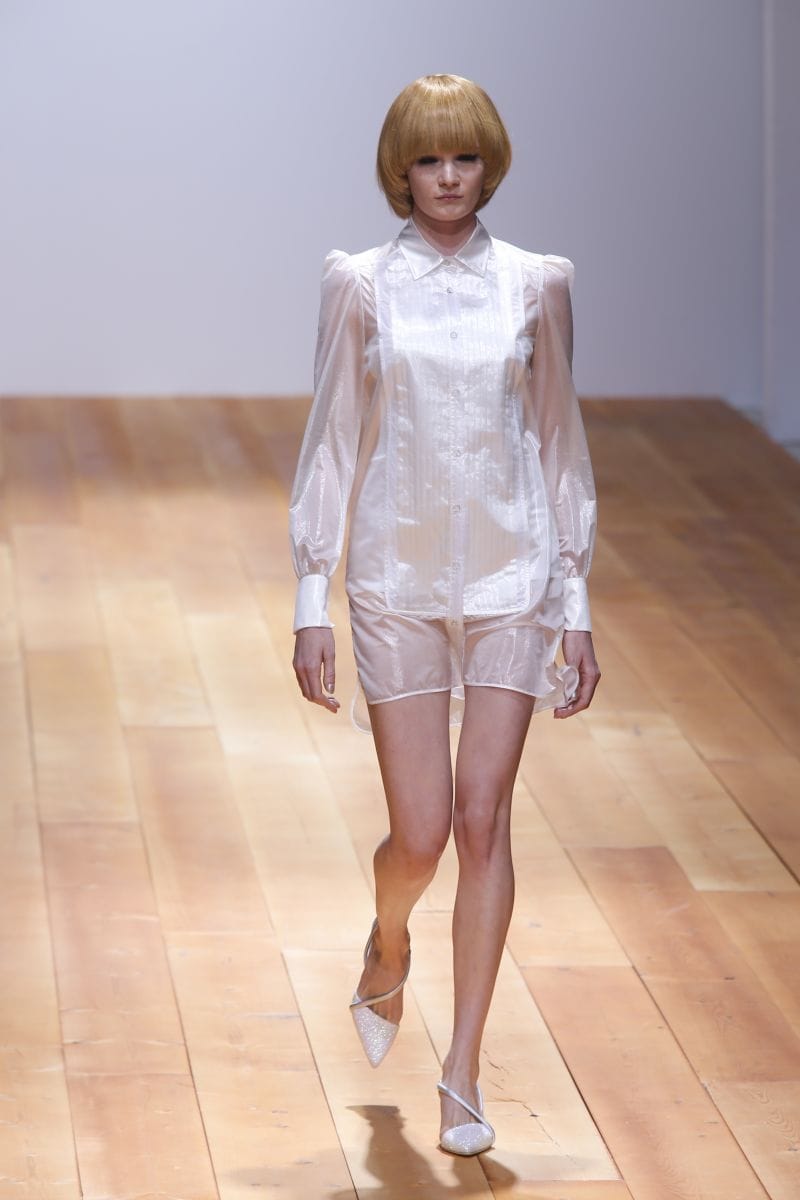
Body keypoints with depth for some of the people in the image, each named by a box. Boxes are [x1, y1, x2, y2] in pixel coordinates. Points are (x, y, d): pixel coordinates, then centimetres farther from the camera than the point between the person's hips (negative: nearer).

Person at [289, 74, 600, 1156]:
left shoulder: (536, 285, 2)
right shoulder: (360, 286, -1)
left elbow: (561, 447, 6)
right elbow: (330, 446, 1)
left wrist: (576, 607, 4)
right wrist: (312, 603, -3)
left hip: (510, 577, 1)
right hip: (398, 579, -1)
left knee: (484, 820, -3)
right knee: (421, 833, -1)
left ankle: (463, 1075, 5)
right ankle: (388, 948, 35)